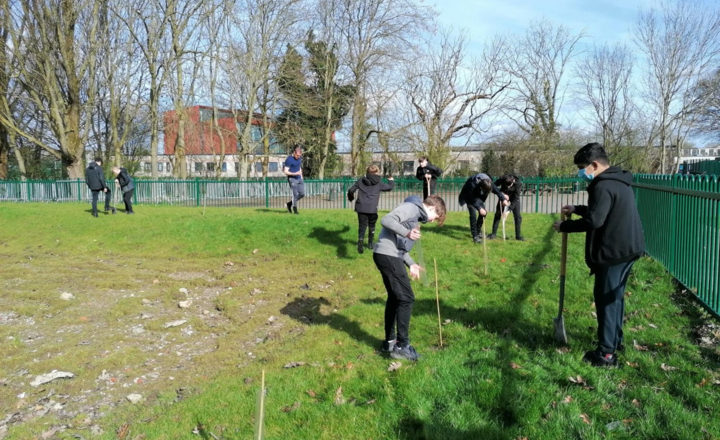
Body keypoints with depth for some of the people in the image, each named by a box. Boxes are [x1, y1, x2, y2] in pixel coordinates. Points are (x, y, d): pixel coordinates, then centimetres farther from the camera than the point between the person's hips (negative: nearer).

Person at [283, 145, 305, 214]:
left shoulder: (300, 158, 7)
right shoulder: (289, 160, -15)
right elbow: (285, 172, -17)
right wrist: (295, 173, -24)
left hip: (299, 178, 7)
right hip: (292, 179, -7)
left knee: (302, 194, 3)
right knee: (295, 194, -8)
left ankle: (290, 203, 21)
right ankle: (295, 209, 6)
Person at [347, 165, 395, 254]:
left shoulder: (360, 181, 9)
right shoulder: (378, 183, 5)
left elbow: (351, 190, 10)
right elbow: (390, 187, 16)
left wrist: (351, 198, 31)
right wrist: (391, 181, 38)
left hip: (361, 207, 1)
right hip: (372, 209, -1)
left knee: (362, 225, -1)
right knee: (372, 225, 19)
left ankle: (360, 241, -27)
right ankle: (370, 243, 28)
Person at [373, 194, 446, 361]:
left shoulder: (416, 216, 25)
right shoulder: (411, 207, -5)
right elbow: (386, 220, -20)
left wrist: (410, 263, 13)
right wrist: (407, 233, -29)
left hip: (390, 255, 11)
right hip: (387, 255, -11)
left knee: (395, 297, 17)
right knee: (406, 298, -7)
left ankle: (390, 341, 28)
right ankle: (401, 346, -1)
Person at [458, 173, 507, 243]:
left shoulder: (489, 182, -27)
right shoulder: (472, 184, -42)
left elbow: (496, 190, -7)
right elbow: (472, 199, -32)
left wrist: (503, 199, -6)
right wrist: (480, 208, -40)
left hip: (477, 196, 6)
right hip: (469, 198, -6)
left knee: (484, 212, 0)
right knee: (473, 214, -18)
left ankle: (478, 232, 19)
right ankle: (475, 236, -14)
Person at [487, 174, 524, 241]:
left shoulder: (518, 183, -34)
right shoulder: (502, 179, -29)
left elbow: (516, 199, -31)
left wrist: (509, 210, -35)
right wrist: (502, 194, -29)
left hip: (514, 198, -1)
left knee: (518, 216, -7)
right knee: (498, 214, 0)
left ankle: (518, 235, 4)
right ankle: (494, 233, 9)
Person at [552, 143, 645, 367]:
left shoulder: (604, 186, -20)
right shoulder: (618, 181, 14)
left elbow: (593, 221, -25)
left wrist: (564, 226, -14)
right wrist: (577, 209, 19)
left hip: (613, 251, -10)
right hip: (627, 248, 10)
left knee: (605, 299, -3)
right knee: (615, 296, 20)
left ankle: (606, 353, 3)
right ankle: (615, 340, 32)